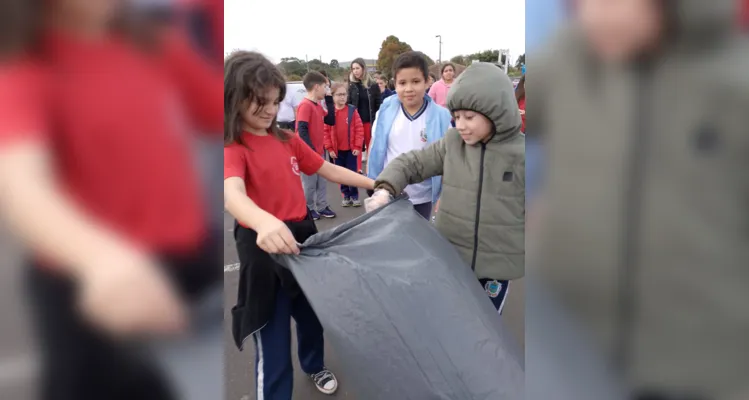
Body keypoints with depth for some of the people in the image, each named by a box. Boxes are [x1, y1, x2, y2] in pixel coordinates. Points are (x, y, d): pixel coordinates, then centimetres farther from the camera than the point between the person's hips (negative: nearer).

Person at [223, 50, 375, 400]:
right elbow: (232, 194, -36)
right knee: (272, 336, 1)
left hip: (302, 236, 7)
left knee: (312, 313, 26)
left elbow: (329, 170, 11)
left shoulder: (288, 140, 4)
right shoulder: (233, 149, -17)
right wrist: (264, 223, -57)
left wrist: (377, 184, 3)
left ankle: (315, 366, 54)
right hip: (263, 247, -7)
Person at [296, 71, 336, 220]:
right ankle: (309, 209, 17)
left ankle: (322, 207, 23)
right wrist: (310, 149, -21)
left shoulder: (318, 105, 9)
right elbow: (302, 130, -22)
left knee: (322, 181, 14)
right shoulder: (305, 105, -18)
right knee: (309, 183, 4)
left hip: (319, 150, 8)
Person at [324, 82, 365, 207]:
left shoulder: (352, 110, -6)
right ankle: (346, 196, 20)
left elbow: (359, 129, -5)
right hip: (337, 150, 1)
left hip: (351, 149, -1)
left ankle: (354, 196, 13)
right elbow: (326, 131, -2)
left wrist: (357, 146, -8)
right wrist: (329, 148, -5)